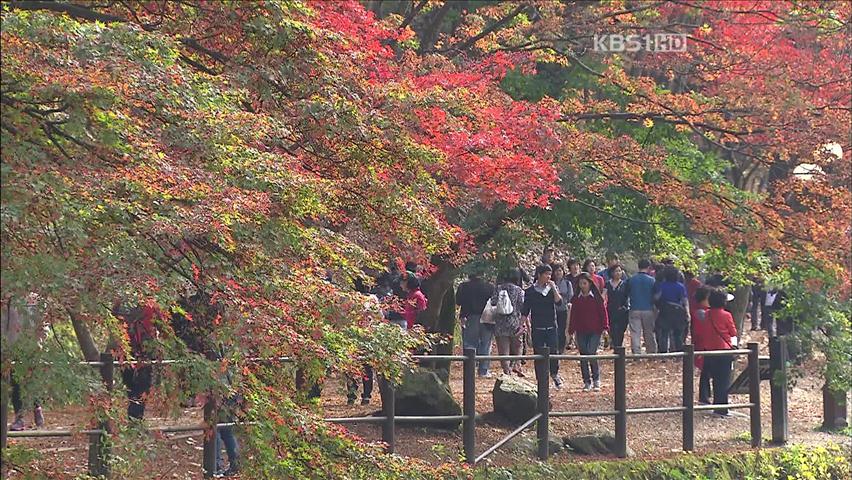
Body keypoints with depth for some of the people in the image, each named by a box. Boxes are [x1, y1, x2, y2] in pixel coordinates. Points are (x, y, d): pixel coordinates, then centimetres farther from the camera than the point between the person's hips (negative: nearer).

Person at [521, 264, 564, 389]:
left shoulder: (552, 289, 7)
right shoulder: (530, 291, 1)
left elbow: (558, 301, -9)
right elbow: (525, 311, 4)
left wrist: (553, 288, -14)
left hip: (551, 327, 1)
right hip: (537, 328, -1)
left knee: (553, 352, -8)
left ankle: (555, 374, 17)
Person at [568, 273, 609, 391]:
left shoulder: (596, 297, 0)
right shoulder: (576, 298, 9)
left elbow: (603, 312, 1)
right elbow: (573, 315, 11)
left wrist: (605, 327, -7)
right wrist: (571, 330, 7)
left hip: (595, 331, -4)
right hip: (581, 332, 4)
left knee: (591, 353, -16)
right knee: (583, 357, 3)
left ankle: (596, 379, 0)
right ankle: (587, 382, 11)